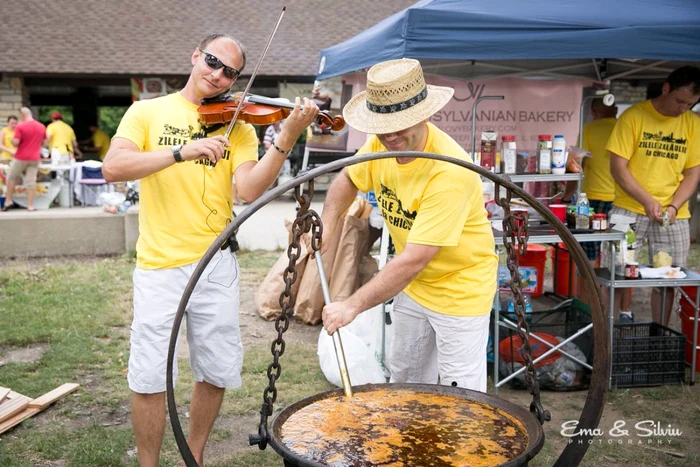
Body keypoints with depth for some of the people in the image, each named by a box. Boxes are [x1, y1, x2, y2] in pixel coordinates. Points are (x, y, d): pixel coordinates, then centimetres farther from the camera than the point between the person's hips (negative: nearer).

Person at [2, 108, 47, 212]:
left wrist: (12, 141, 6)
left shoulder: (20, 126, -12)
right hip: (35, 158, 3)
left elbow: (15, 143, -16)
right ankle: (30, 205, 1)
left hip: (21, 157, -3)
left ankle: (8, 202, 15)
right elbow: (44, 143, 11)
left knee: (12, 177, 14)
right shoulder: (42, 126, 3)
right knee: (31, 181, 4)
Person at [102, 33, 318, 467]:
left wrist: (287, 138, -23)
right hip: (159, 263, -2)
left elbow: (250, 190, -11)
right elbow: (113, 167, -13)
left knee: (217, 370, 10)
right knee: (150, 377, 2)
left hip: (216, 263, 2)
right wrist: (183, 151, -25)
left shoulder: (237, 125, 6)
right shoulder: (148, 111, 3)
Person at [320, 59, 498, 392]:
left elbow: (414, 259, -35)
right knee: (404, 381, 22)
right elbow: (348, 179, 10)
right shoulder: (381, 143, -11)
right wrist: (326, 227, -6)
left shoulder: (450, 172, -33)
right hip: (412, 286, 7)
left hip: (459, 290, -7)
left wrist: (353, 306, -32)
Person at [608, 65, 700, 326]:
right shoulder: (634, 116, -6)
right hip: (629, 209, -3)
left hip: (674, 215, 3)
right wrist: (647, 201, -19)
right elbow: (618, 167, -9)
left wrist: (673, 207, -11)